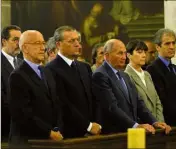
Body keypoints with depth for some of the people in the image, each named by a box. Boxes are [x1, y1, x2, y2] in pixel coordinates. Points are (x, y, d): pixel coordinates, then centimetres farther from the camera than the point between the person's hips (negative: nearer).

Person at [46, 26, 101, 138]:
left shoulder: (85, 68, 15)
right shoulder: (52, 70, -11)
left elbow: (92, 99, 15)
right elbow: (65, 105, -15)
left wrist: (96, 125, 1)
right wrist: (88, 126, -14)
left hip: (90, 132, 7)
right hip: (68, 133, -7)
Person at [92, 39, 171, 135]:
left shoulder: (124, 76, 18)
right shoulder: (100, 76, -9)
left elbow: (138, 103, 13)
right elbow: (111, 107, -18)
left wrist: (154, 122, -1)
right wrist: (136, 126, -24)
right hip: (112, 134, -7)